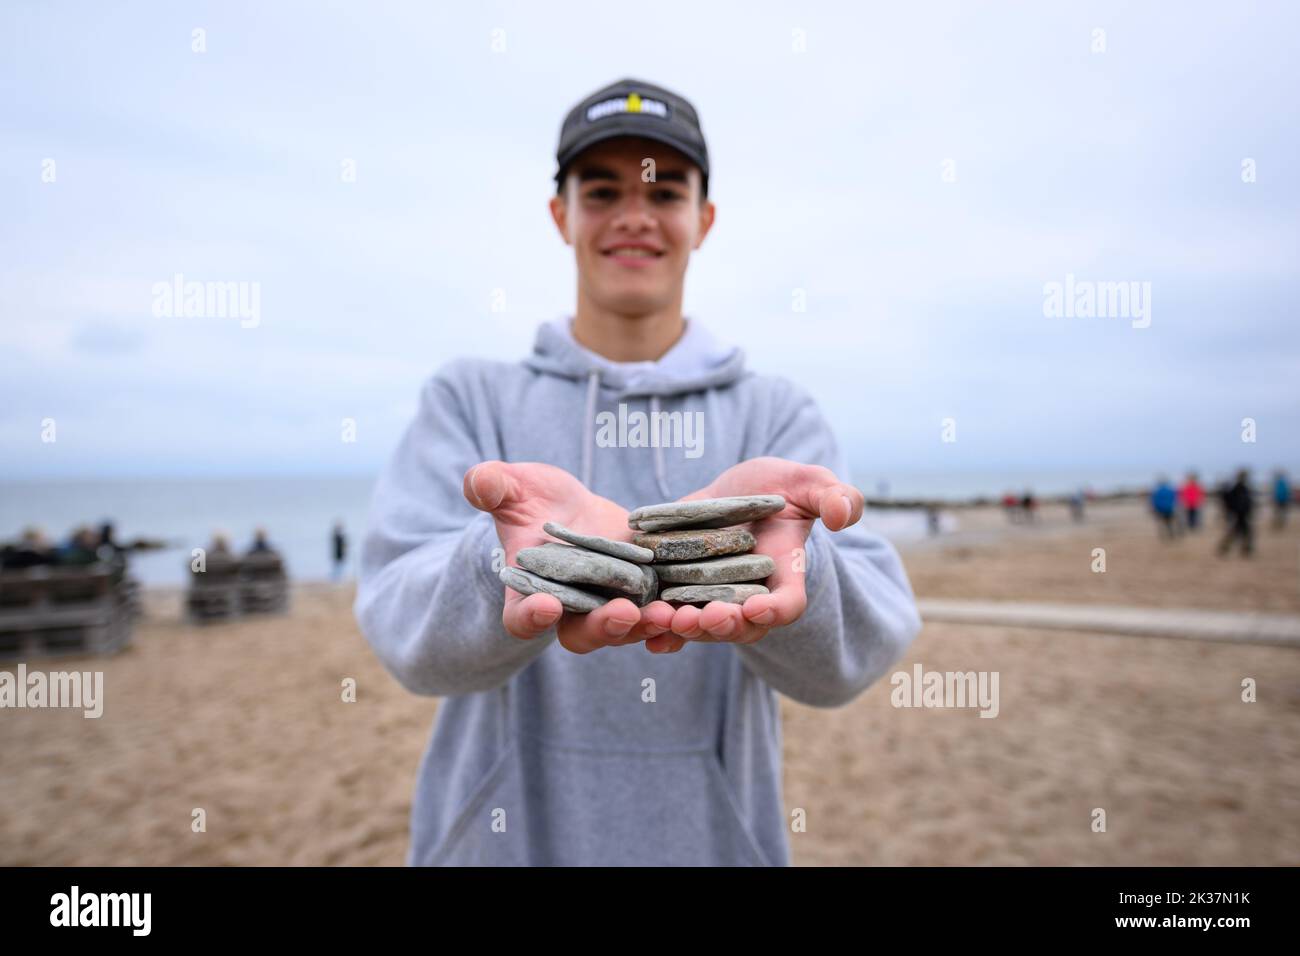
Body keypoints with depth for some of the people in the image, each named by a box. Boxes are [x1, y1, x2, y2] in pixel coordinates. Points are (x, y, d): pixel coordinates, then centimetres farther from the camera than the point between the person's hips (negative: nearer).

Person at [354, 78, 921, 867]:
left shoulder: (776, 410, -3)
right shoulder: (469, 398, -2)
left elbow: (853, 652, -16)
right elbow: (400, 618, -16)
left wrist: (762, 547, -37)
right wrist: (511, 565, -37)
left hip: (718, 837, 1)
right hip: (498, 836, 0)